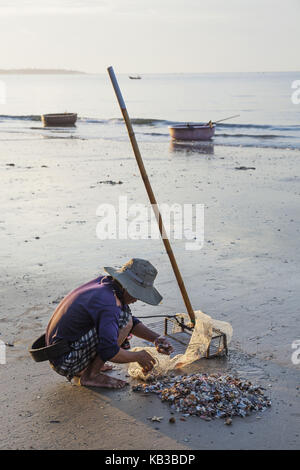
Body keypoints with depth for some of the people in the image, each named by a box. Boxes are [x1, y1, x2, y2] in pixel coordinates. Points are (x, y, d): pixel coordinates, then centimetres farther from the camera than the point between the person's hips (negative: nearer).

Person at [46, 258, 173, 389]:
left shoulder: (103, 281, 4)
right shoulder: (108, 304, -25)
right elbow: (109, 351, -29)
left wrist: (156, 338, 4)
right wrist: (138, 356, -12)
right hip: (66, 362, -10)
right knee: (124, 321, -16)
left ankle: (82, 370, 16)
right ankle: (90, 375, -7)